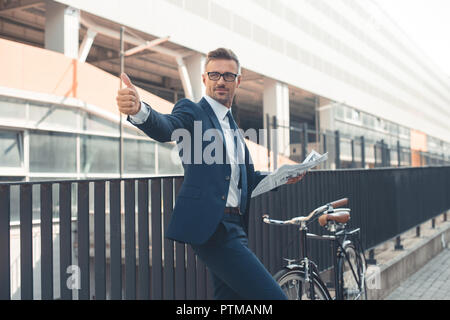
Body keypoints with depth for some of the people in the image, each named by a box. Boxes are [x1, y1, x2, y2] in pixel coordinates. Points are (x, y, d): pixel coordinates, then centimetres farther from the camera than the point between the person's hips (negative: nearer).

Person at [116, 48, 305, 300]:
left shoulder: (234, 129, 23)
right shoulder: (192, 111, 0)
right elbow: (165, 128, -23)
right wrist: (138, 110, -44)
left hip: (234, 228, 9)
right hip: (210, 226, -9)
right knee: (272, 296, -15)